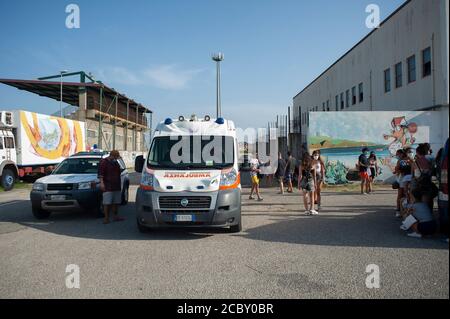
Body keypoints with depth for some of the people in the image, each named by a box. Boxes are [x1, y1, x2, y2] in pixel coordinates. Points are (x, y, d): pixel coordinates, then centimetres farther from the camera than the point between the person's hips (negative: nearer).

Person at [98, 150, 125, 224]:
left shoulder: (116, 162, 19)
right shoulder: (104, 162, -4)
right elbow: (100, 173, -11)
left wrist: (120, 185, 28)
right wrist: (101, 183, -21)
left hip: (117, 187, 7)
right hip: (108, 187, -7)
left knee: (116, 202, 10)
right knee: (107, 203, -8)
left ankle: (115, 216, 18)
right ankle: (106, 218, -6)